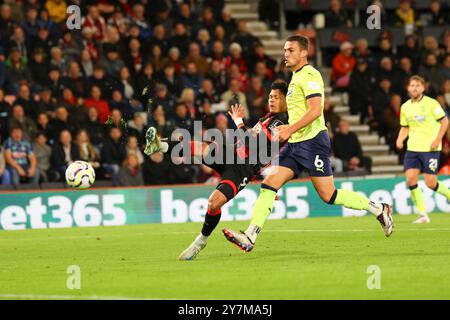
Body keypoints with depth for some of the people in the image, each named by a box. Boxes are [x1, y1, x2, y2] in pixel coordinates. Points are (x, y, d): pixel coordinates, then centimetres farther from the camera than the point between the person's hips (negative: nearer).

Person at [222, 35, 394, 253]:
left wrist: (289, 130, -22)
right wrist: (287, 131, 23)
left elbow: (315, 110, -21)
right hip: (295, 144, 9)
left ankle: (378, 209, 10)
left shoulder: (309, 75, -10)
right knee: (269, 184, -5)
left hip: (313, 141, -9)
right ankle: (249, 237, -12)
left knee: (328, 196, -7)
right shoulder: (296, 77, 20)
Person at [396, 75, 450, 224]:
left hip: (430, 148, -5)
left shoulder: (431, 103, -7)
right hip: (412, 148, 5)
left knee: (430, 183, -8)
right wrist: (400, 139, -1)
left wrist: (437, 140, -12)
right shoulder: (405, 107, 9)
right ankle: (423, 214, -1)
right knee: (410, 179, -9)